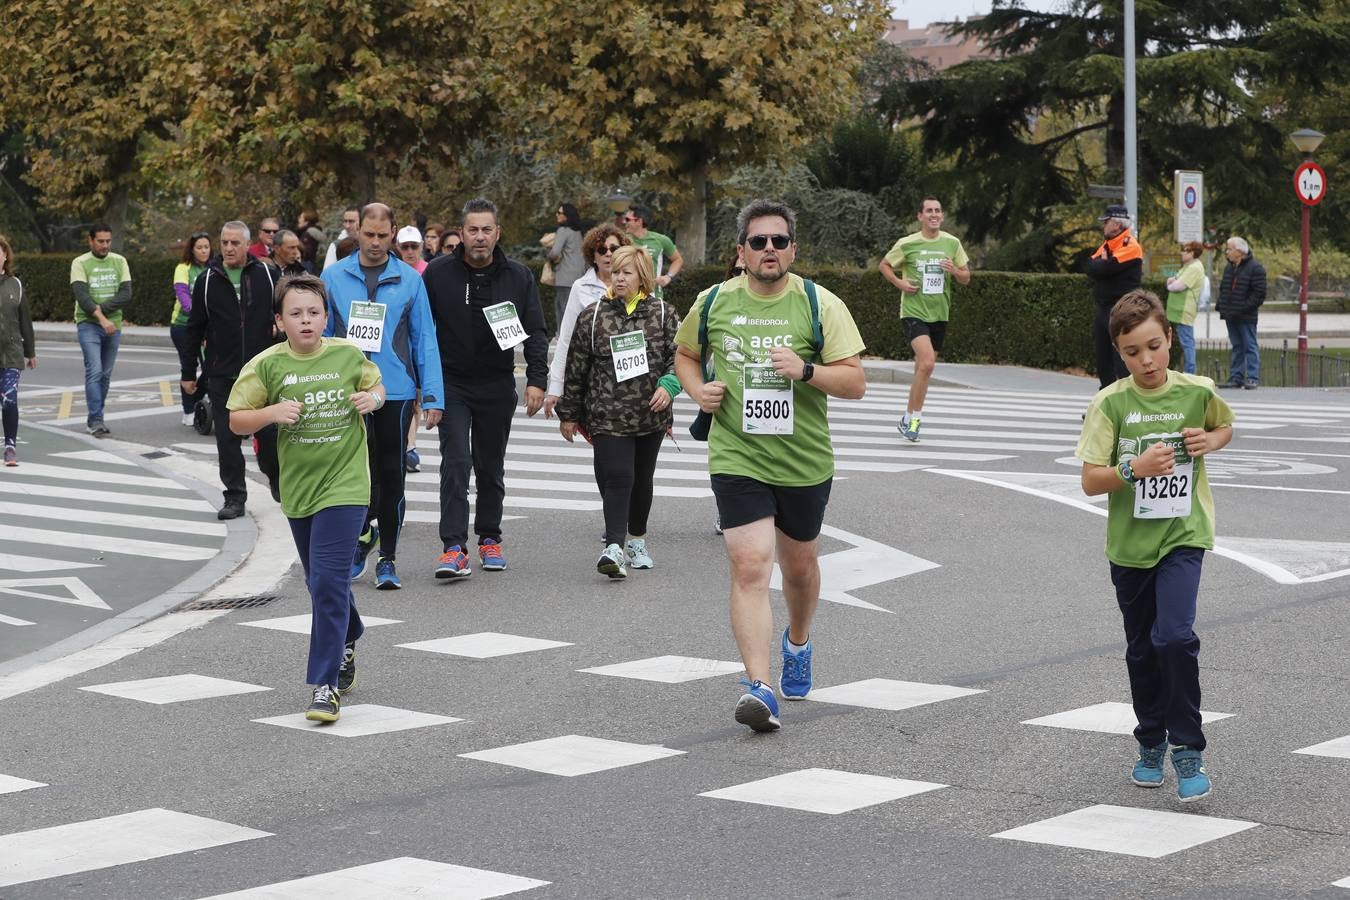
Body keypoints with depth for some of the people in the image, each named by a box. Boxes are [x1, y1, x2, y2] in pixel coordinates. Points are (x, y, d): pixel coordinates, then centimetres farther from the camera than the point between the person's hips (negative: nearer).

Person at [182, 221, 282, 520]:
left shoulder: (267, 275, -1)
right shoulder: (208, 280, 3)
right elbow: (195, 328, 8)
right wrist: (188, 372, 8)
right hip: (221, 374, 1)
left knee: (268, 433, 4)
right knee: (226, 437, 1)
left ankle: (278, 480, 29)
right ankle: (235, 496, 10)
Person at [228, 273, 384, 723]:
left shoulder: (349, 355, -4)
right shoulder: (267, 365, -5)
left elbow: (375, 384, 17)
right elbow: (236, 420, -1)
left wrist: (373, 399, -6)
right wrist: (273, 412, -18)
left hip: (344, 483, -3)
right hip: (298, 487, 3)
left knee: (328, 578, -15)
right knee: (321, 581, 18)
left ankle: (325, 684, -11)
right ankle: (346, 642, 48)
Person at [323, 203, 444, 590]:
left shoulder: (410, 279, 3)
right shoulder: (334, 276, 4)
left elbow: (425, 339, 3)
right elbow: (321, 335, 7)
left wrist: (432, 396, -3)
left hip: (396, 393, 0)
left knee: (391, 476, 6)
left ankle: (387, 560, 15)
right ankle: (363, 531, 23)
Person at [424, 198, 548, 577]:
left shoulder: (518, 276, 0)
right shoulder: (438, 272, -3)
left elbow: (535, 332, 2)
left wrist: (536, 380, -9)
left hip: (497, 386, 2)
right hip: (451, 384, -2)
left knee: (491, 467, 12)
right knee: (456, 462, -13)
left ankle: (489, 538, 27)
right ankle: (454, 547, -15)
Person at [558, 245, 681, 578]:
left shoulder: (663, 313, 3)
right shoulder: (592, 316, 1)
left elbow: (679, 355, 1)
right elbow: (576, 368, 6)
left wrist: (668, 385, -18)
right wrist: (569, 413, 8)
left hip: (651, 414, 2)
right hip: (608, 416, -2)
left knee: (642, 480, 15)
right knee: (617, 478, -16)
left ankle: (636, 539, 34)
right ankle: (614, 547, -24)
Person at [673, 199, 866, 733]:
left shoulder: (820, 305, -4)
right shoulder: (713, 303, 1)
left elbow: (855, 382, -5)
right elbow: (685, 353, 20)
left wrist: (806, 370, -22)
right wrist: (697, 390, 0)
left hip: (805, 462, 1)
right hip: (737, 459, -1)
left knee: (799, 565, 18)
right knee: (749, 566, -15)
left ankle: (797, 643, 49)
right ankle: (759, 688, -19)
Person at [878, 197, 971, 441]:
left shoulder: (952, 243, 5)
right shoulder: (907, 244, -4)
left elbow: (966, 278, 11)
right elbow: (884, 265, 10)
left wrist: (955, 270, -11)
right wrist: (899, 282, -7)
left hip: (939, 314, 4)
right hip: (914, 312, -4)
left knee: (923, 369, 12)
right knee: (927, 363, -22)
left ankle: (909, 417, 28)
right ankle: (914, 418, -11)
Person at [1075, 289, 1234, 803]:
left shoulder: (1197, 392, -5)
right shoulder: (1111, 403, -8)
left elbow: (1225, 427, 18)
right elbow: (1090, 481, -9)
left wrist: (1210, 440, -4)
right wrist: (1134, 469, -26)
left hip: (1183, 534, -1)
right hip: (1130, 542, 2)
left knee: (1175, 636, -19)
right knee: (1142, 649, 13)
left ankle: (1188, 750, -7)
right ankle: (1151, 744, 32)